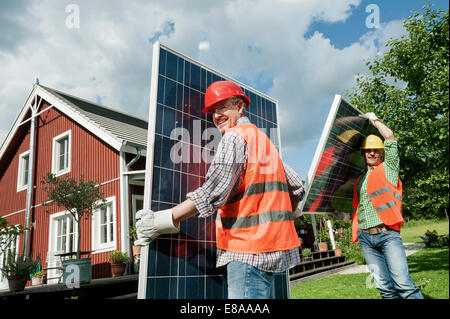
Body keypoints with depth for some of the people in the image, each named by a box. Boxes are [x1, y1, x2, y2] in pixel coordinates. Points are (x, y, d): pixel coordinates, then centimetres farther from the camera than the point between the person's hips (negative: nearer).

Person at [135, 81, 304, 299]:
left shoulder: (235, 136, -8)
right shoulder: (263, 139, 20)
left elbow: (213, 194, -19)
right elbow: (297, 189, 22)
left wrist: (160, 222, -18)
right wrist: (281, 220, 31)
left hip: (249, 247, -10)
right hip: (270, 243, 10)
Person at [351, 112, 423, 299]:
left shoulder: (388, 168, 9)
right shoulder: (359, 180, 21)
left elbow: (390, 136, 2)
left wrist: (373, 119, 13)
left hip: (387, 234, -4)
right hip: (365, 238, 4)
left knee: (403, 283, -15)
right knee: (384, 287, 2)